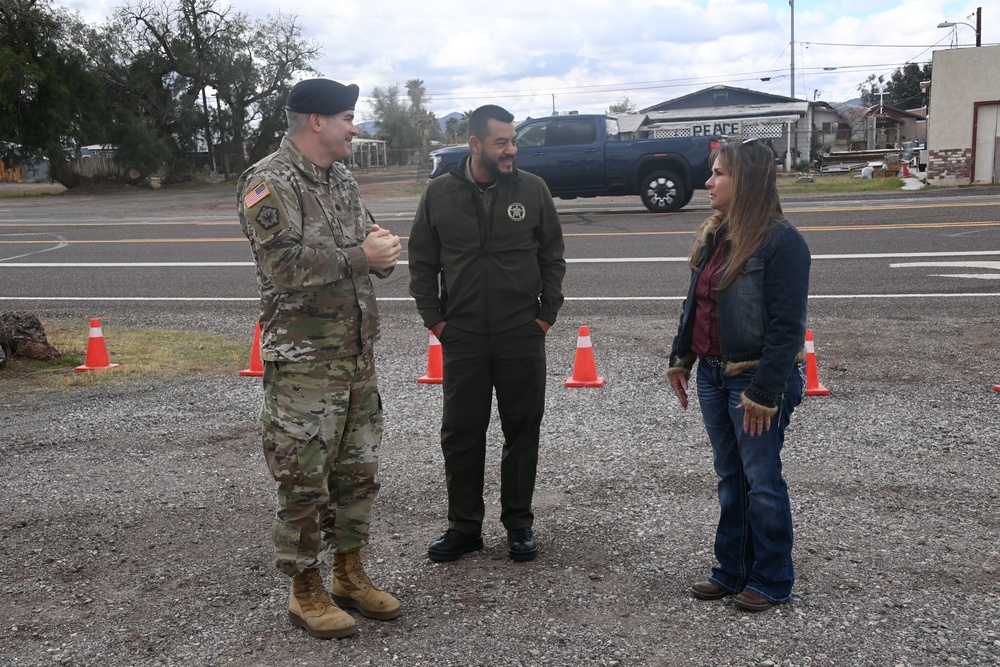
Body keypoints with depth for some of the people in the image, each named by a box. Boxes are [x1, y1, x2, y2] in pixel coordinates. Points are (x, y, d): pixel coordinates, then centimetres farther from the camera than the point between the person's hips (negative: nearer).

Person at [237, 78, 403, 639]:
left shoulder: (343, 180, 14)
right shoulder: (268, 183, -12)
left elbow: (371, 253, 16)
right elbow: (284, 264, -24)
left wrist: (383, 248, -7)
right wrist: (360, 257, -19)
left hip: (359, 356, 8)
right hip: (304, 363, -8)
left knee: (358, 471, 16)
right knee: (304, 480, 2)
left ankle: (350, 575, 31)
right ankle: (306, 592, 18)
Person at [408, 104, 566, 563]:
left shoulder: (533, 190, -1)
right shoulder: (440, 193, 0)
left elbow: (553, 257, 6)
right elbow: (422, 261, 6)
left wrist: (547, 314, 0)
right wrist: (434, 318, 0)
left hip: (522, 336, 0)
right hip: (461, 337, 0)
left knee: (523, 431, 8)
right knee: (460, 433, 7)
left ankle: (519, 524, 24)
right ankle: (464, 526, 21)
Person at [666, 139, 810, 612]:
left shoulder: (781, 241, -17)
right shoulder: (715, 235, 9)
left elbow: (786, 326, -19)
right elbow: (693, 304, 16)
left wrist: (764, 392, -21)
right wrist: (680, 359, 14)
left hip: (757, 378, -8)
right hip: (713, 376, 8)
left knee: (761, 482, 5)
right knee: (730, 478, 16)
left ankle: (772, 581, 21)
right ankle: (732, 572, 28)